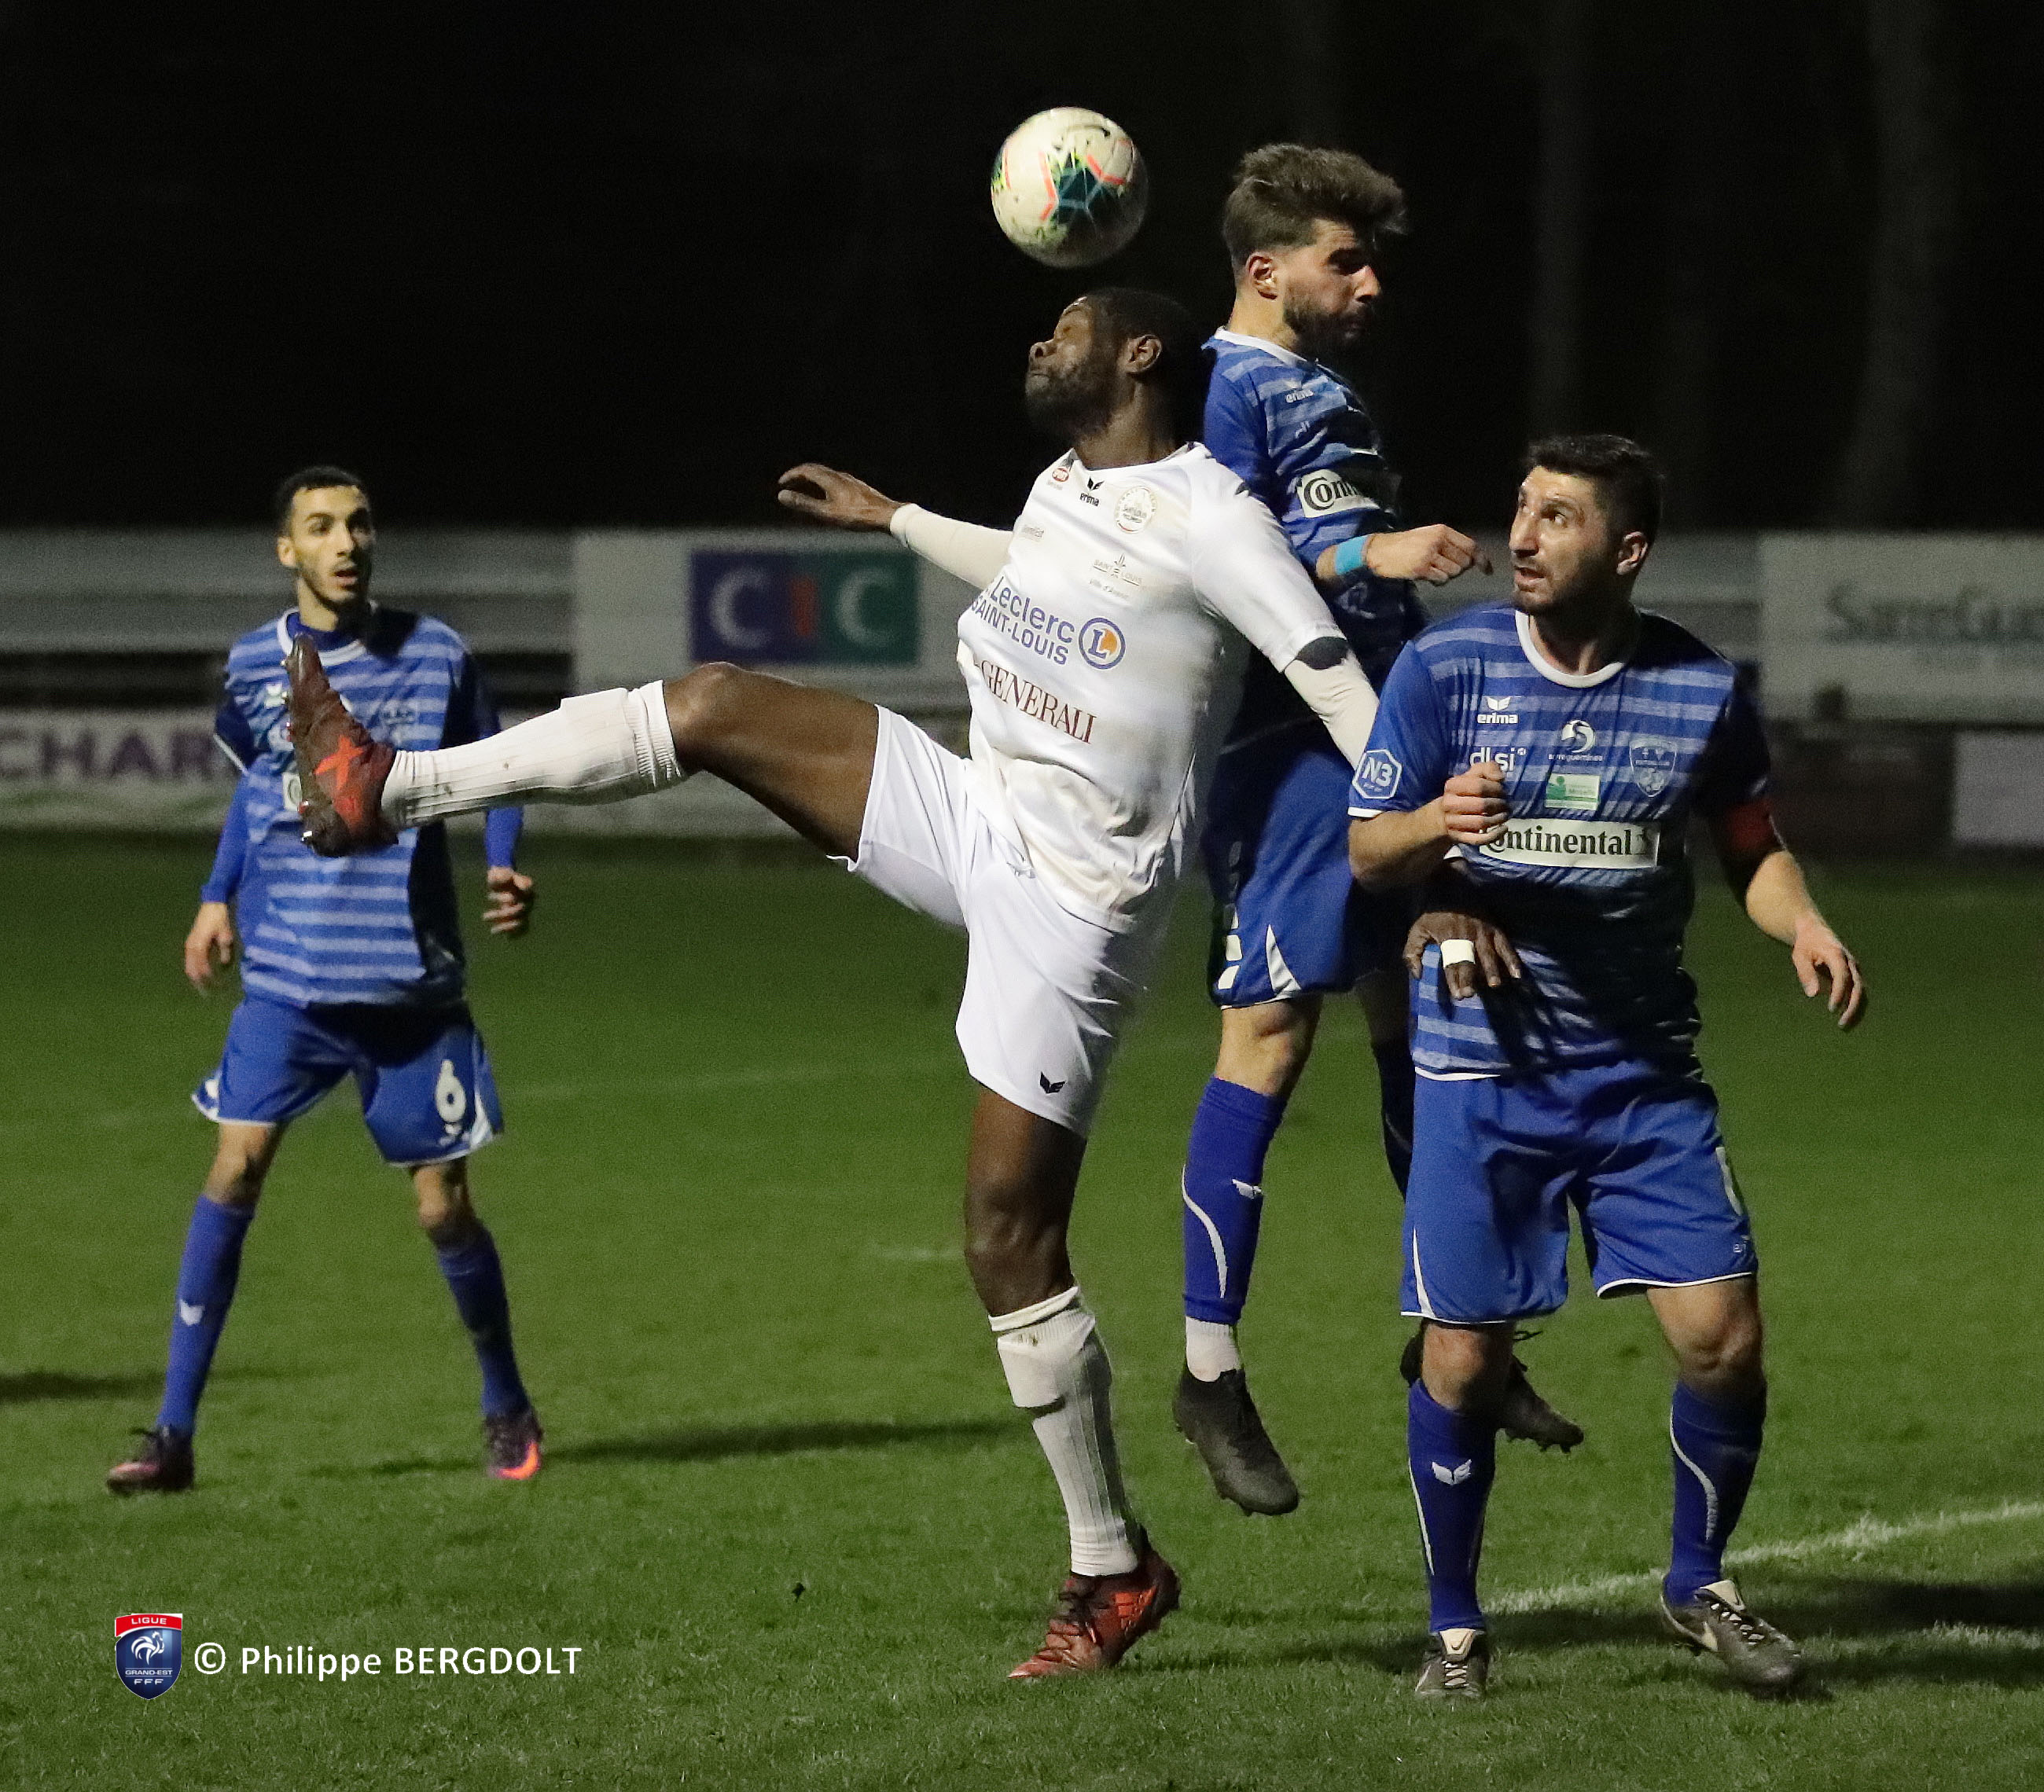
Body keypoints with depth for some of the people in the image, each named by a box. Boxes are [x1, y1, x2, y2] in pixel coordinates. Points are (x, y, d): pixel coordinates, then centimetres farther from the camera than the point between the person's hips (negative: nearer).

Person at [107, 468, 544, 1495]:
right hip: (286, 975, 1)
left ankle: (506, 1410, 26)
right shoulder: (253, 667, 4)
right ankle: (174, 1432, -8)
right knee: (235, 1170, -12)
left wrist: (505, 871, -10)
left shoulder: (436, 658, -2)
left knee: (444, 1209, 1)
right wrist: (219, 897, 14)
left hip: (410, 982, -1)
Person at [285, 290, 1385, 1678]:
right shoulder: (1065, 489, 12)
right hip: (975, 823, 8)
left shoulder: (1205, 517, -15)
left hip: (1075, 899, -8)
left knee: (1010, 1237, -7)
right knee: (715, 707, -3)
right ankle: (387, 788, 7)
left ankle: (1116, 1574, 4)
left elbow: (1347, 693, -19)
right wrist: (897, 519, 47)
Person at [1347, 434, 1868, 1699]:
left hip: (1648, 1073, 1)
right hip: (1481, 1071, -1)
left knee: (1724, 1340, -6)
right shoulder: (1444, 669, -4)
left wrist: (1803, 926, -8)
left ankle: (1701, 1585, 19)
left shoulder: (1701, 691, -1)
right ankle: (1456, 1627, 18)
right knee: (1462, 1359, -2)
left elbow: (1751, 845, 13)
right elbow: (1366, 852, 0)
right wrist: (1436, 825, -22)